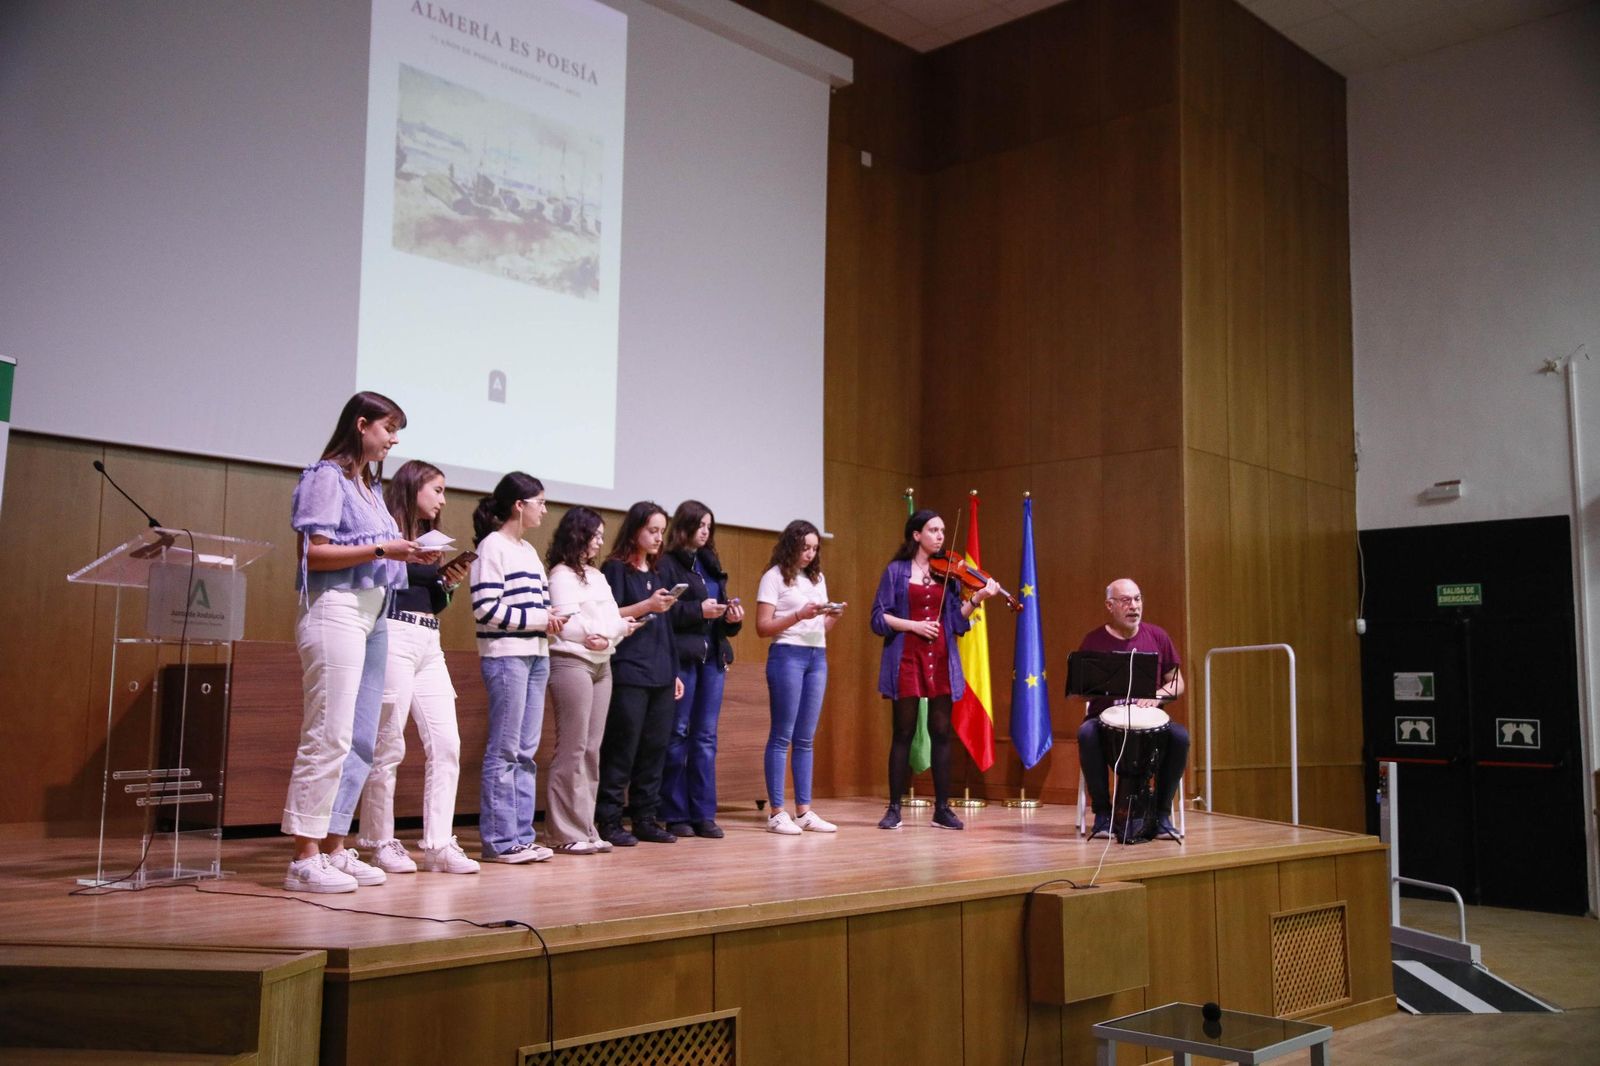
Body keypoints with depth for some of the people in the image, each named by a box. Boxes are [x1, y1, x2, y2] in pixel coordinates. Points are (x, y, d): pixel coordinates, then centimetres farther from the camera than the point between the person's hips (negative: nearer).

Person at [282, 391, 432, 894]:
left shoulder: (370, 485, 20)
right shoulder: (327, 476, -4)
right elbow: (313, 552, -12)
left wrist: (408, 557, 3)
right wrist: (380, 550, -16)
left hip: (374, 614, 9)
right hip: (336, 608, -9)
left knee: (361, 740, 8)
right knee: (329, 736, -10)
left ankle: (335, 848, 15)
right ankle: (304, 858, -5)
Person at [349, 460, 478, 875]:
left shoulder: (431, 537, 22)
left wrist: (450, 582, 5)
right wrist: (421, 564, -14)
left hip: (429, 644, 8)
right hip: (395, 636, -8)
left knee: (446, 743, 0)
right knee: (388, 745, -2)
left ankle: (439, 844, 2)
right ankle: (381, 844, 8)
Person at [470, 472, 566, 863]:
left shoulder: (529, 550, 18)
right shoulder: (492, 547, -7)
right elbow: (486, 609, -15)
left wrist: (550, 618, 2)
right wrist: (538, 619, -14)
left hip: (536, 656, 8)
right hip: (505, 657, -8)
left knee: (526, 750, 9)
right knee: (504, 750, -4)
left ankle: (521, 835, 14)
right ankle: (499, 840, 2)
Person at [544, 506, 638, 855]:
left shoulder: (596, 575, 21)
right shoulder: (562, 574, -3)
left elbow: (610, 621, 15)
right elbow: (566, 626, -12)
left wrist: (623, 625, -4)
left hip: (601, 665, 8)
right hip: (572, 662, -8)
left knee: (591, 750, 7)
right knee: (573, 749, -8)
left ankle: (584, 829, 11)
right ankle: (565, 833, -3)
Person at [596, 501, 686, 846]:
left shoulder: (655, 574, 20)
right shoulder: (615, 568, 0)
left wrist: (673, 672, 19)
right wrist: (647, 605, -18)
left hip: (659, 676, 7)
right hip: (628, 673, -7)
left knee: (654, 749, 6)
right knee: (622, 748, -7)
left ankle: (645, 818, 12)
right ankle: (609, 821, -1)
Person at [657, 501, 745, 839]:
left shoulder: (711, 565, 18)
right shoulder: (667, 564, -3)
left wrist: (733, 618, 0)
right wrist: (698, 611, -18)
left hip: (713, 658, 7)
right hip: (681, 657, -6)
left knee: (706, 737, 7)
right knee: (677, 735, 0)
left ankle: (703, 814, 11)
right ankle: (675, 814, 7)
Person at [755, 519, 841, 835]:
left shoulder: (817, 578, 18)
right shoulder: (774, 577, -1)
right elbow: (763, 627, -8)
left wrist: (834, 616, -2)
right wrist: (799, 615, -17)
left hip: (818, 657, 6)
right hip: (787, 655, -6)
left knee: (805, 738, 7)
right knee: (782, 736, -4)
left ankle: (804, 810, 10)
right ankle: (777, 812, 0)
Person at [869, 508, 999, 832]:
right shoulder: (896, 571, 2)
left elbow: (957, 621, 3)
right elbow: (879, 619, -2)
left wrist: (977, 598, -11)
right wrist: (913, 625, -15)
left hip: (941, 660, 3)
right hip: (906, 659, -3)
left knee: (941, 733, 4)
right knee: (904, 733, 1)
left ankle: (942, 808, 12)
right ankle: (894, 808, 9)